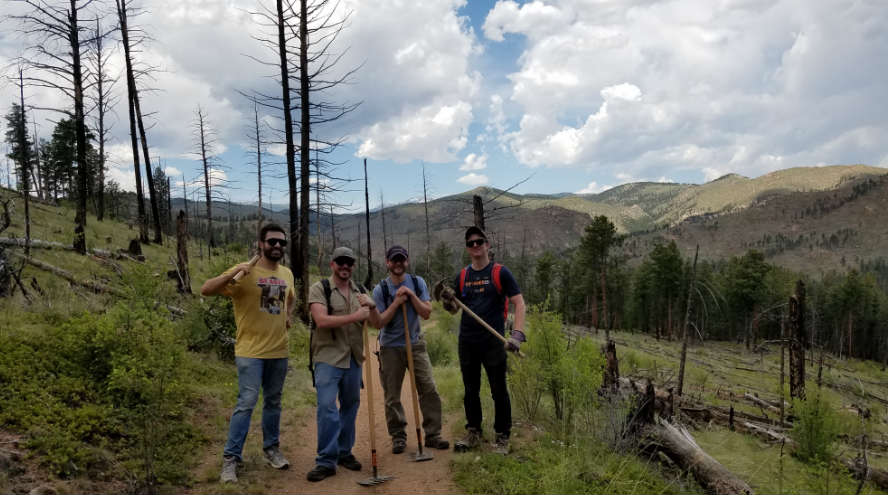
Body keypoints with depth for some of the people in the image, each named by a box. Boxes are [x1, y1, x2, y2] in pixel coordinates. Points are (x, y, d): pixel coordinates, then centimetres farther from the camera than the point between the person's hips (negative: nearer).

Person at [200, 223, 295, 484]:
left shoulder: (287, 273, 7)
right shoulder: (245, 272, -11)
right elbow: (205, 290, -18)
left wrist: (288, 315, 9)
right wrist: (235, 272, -30)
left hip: (279, 350, 6)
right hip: (251, 351, -5)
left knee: (273, 402, 16)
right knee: (246, 403, -7)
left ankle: (271, 448, 32)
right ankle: (231, 457, 5)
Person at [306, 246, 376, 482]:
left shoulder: (359, 291, 12)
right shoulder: (319, 288, -5)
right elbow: (322, 321, -19)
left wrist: (372, 306, -10)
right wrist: (355, 316, -19)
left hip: (353, 358, 6)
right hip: (328, 358, -5)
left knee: (351, 406, 12)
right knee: (327, 407, -10)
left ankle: (344, 452, 27)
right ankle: (326, 461, 0)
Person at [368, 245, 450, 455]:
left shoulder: (418, 283, 2)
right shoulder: (380, 289, -6)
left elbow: (426, 313, -4)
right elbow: (379, 323, -11)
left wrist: (411, 296, -16)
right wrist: (396, 302, -18)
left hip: (415, 344, 2)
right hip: (390, 348, -2)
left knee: (429, 390, -2)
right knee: (392, 396, 4)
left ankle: (432, 435, 10)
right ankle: (398, 437, 18)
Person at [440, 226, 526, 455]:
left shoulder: (500, 272, -3)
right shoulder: (462, 276, 9)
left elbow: (519, 303, -6)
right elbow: (454, 309, 14)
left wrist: (517, 333, -18)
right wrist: (448, 301, -10)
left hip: (493, 342, -4)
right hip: (467, 342, 4)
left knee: (499, 391, 3)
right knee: (471, 391, 13)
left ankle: (502, 438, 16)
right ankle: (473, 434, 28)